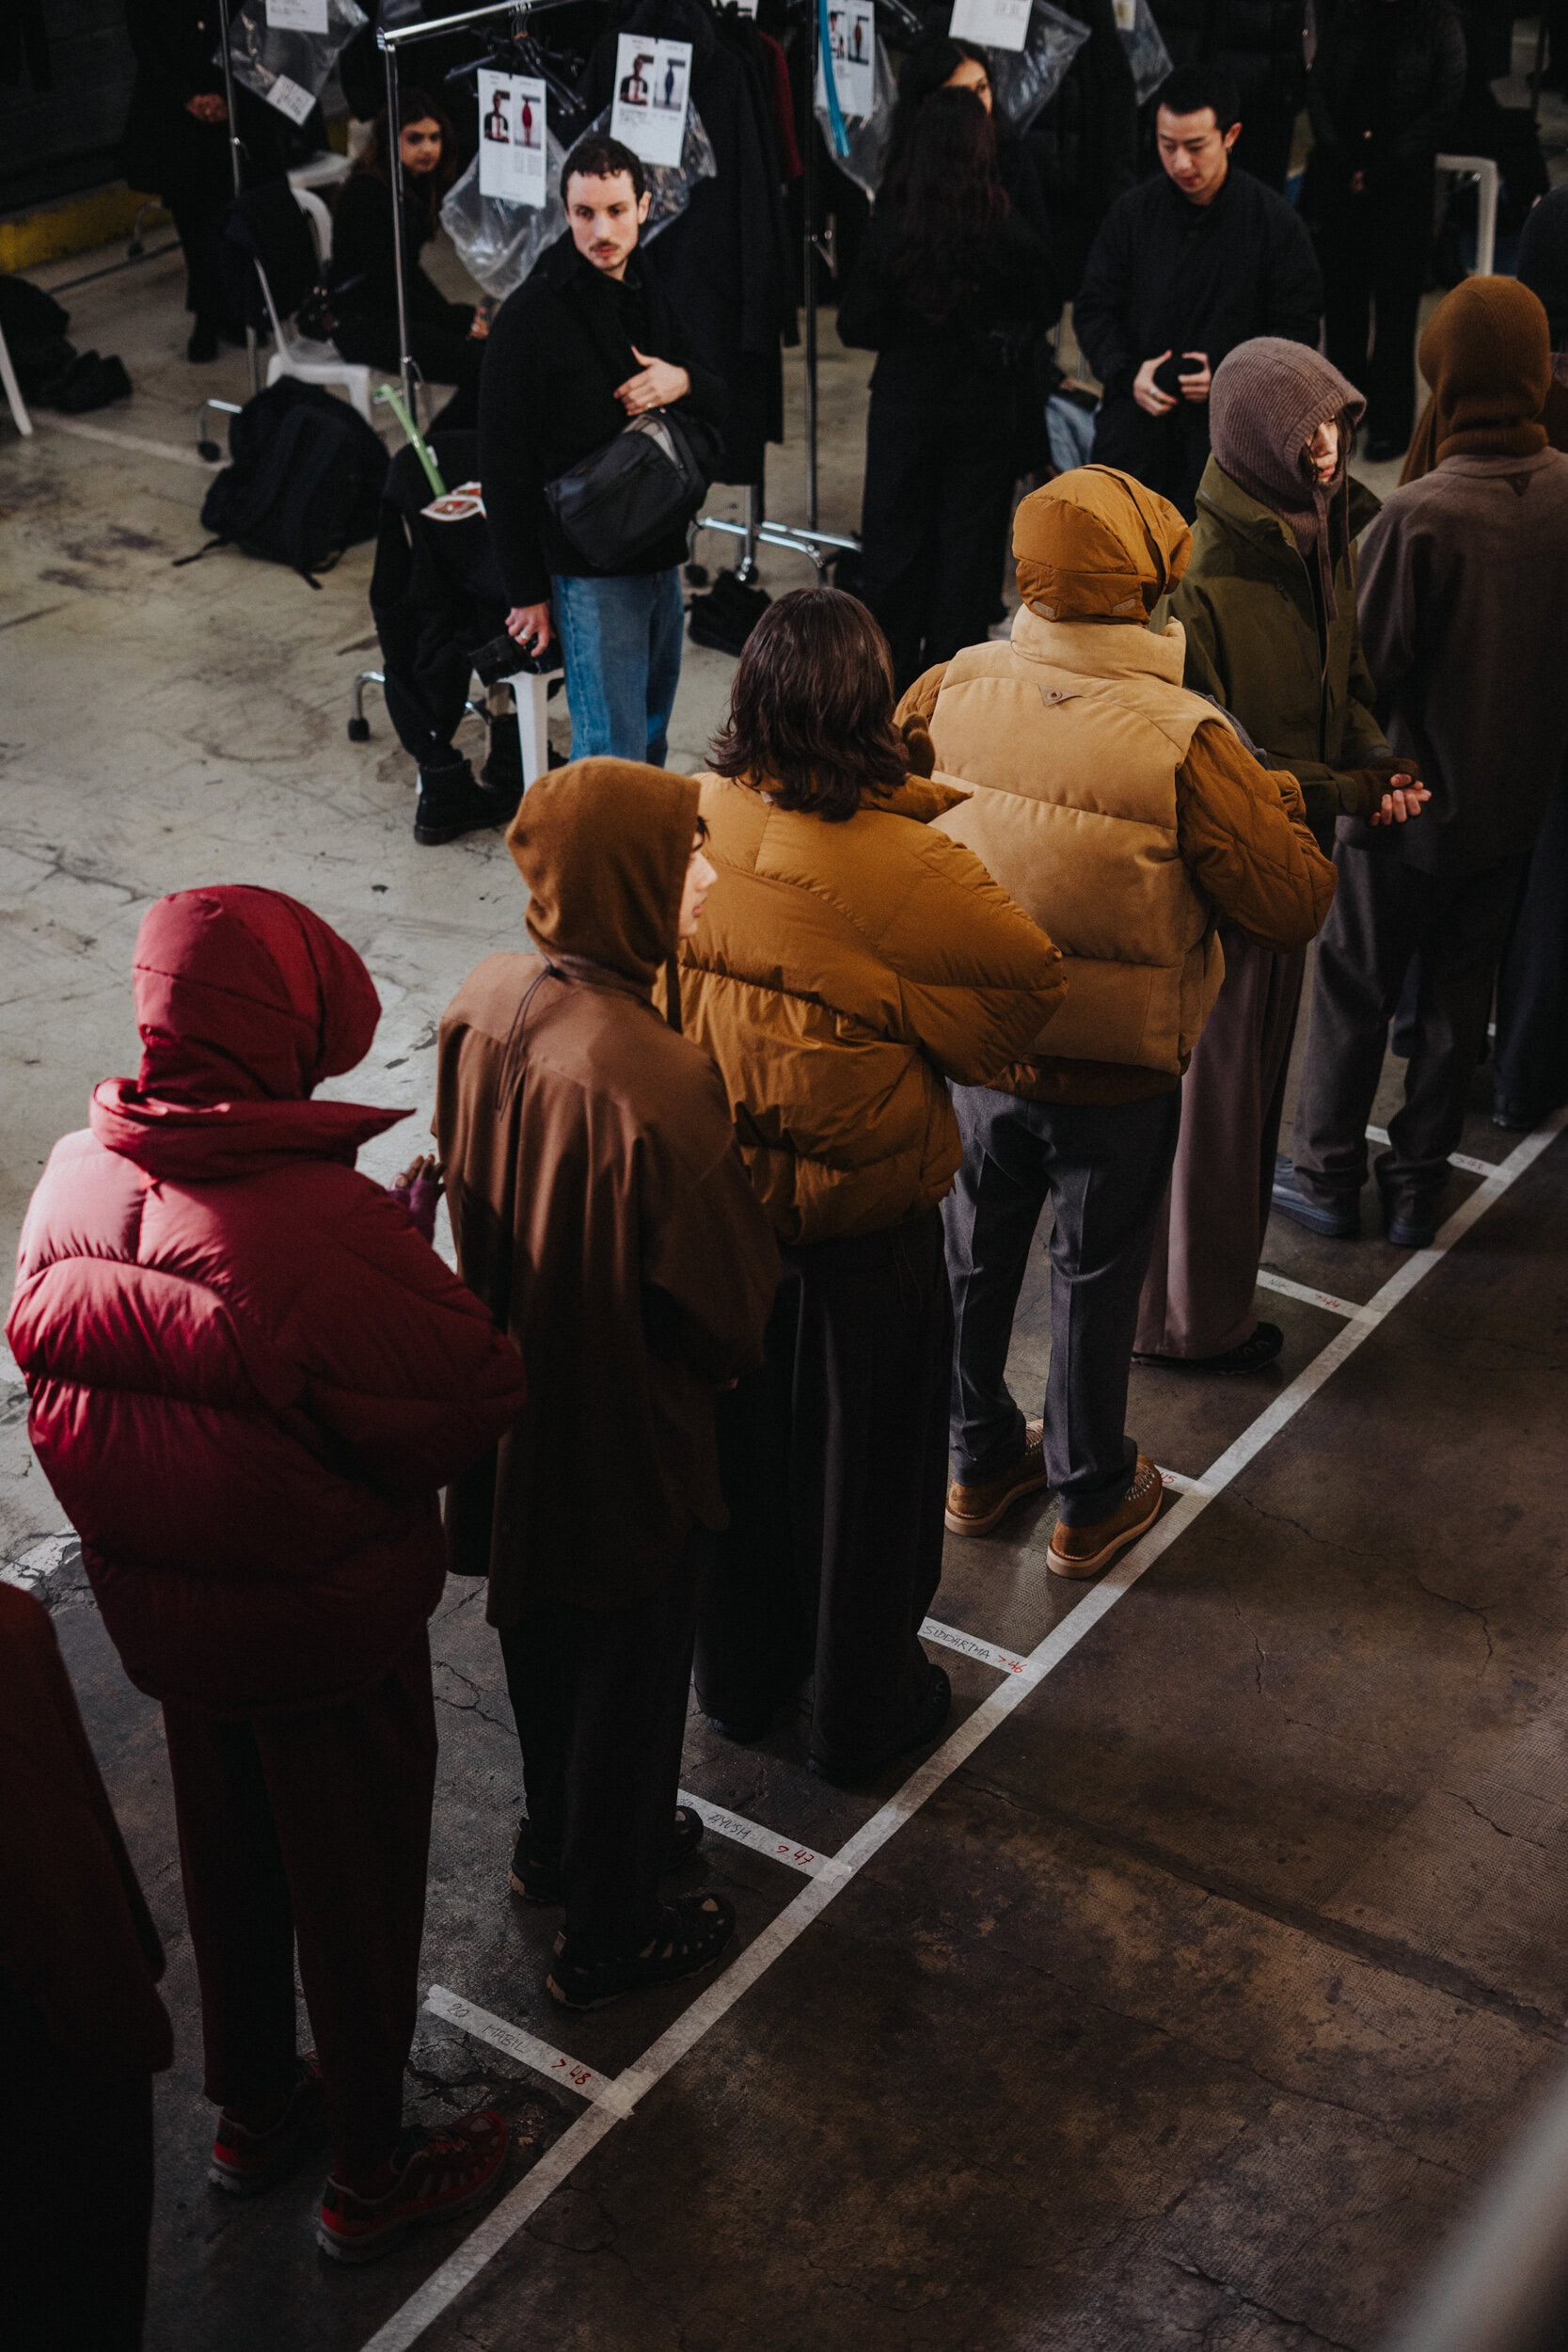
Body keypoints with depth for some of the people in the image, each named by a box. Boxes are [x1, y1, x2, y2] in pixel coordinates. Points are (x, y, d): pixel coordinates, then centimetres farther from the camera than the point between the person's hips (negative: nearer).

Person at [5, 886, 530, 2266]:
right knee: (357, 1885, 15)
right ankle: (371, 2176, 35)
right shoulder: (324, 1223, -33)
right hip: (330, 1622, -6)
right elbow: (480, 1397, -25)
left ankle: (252, 2110, 48)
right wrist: (405, 1255, -7)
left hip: (152, 1607, 6)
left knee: (229, 1854, 26)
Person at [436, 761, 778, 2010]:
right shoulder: (662, 1083, -34)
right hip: (630, 1431, -7)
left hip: (517, 1395, 7)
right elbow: (730, 1299, -22)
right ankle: (608, 1932, 35)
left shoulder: (486, 998, -12)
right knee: (630, 1676, 15)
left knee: (545, 1637, 28)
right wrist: (739, 1347, -1)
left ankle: (562, 1839, 52)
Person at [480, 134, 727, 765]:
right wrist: (526, 589, -10)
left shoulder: (654, 292, 10)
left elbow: (723, 402, 17)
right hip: (589, 566, -7)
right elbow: (504, 462, -9)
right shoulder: (532, 312, -11)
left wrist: (684, 383, -9)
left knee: (651, 737, 15)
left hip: (661, 553, 7)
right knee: (613, 756, -9)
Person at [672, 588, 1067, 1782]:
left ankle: (740, 1671, 43)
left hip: (717, 1193, 4)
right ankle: (862, 1709, 34)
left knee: (739, 1435, 23)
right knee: (865, 1460, 16)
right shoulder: (909, 868, -27)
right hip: (860, 1214, -4)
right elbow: (1031, 978, -15)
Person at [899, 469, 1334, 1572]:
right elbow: (1296, 905, -17)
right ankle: (1091, 1500, 34)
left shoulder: (950, 693, -14)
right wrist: (1280, 798, 1)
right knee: (1096, 1279, 16)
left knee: (978, 1260, 22)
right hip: (1118, 1077, -3)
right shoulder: (1185, 743, -24)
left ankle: (980, 1461, 42)